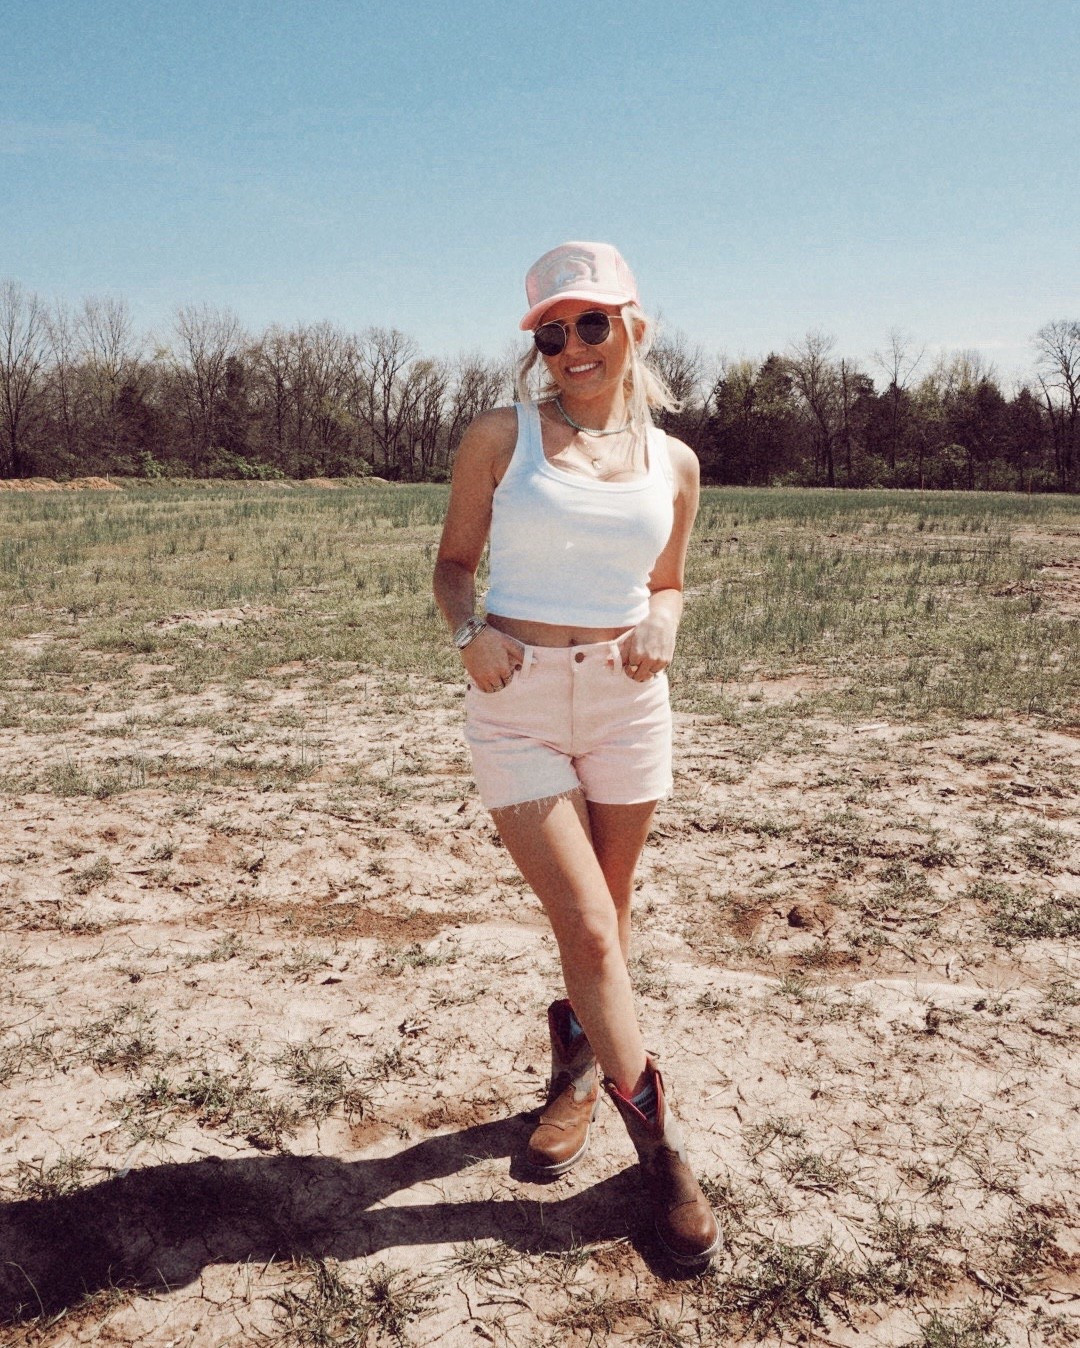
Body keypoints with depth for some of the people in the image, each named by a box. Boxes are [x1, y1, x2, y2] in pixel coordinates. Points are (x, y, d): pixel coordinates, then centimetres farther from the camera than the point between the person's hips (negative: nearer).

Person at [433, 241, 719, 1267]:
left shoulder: (672, 462, 6)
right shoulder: (501, 437, -1)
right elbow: (454, 561, 4)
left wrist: (663, 622, -5)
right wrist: (469, 630, -15)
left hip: (626, 696, 3)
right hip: (516, 698, -3)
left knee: (605, 916, 15)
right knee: (586, 928, -6)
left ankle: (578, 1066, 44)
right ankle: (658, 1143, 12)